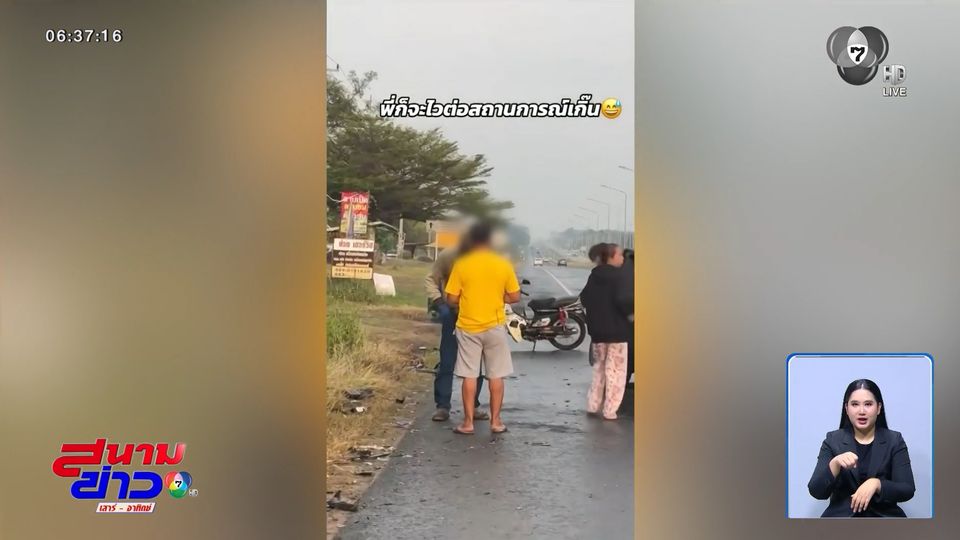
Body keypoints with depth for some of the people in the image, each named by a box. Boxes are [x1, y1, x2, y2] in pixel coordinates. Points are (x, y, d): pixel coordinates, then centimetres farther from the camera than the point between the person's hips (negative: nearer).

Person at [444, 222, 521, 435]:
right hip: (495, 326, 1)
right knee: (496, 375, 9)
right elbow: (514, 297, 1)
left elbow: (451, 299, -5)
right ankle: (495, 421, 12)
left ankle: (468, 422, 7)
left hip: (468, 327, -1)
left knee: (469, 376, 5)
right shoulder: (503, 264, -4)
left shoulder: (461, 264, -7)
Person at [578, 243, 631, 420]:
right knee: (615, 370, 1)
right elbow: (622, 300, -25)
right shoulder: (617, 275, -15)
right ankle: (610, 410, 0)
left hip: (597, 329, 7)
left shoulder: (594, 275, 7)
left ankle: (593, 405, 21)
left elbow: (584, 297, 12)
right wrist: (629, 312, -8)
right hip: (616, 329, -7)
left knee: (599, 367, 20)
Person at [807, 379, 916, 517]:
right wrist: (835, 464, -19)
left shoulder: (894, 441, 5)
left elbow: (908, 490, -2)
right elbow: (816, 491, -3)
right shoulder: (833, 440, 4)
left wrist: (876, 484, -19)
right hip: (841, 515, -1)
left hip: (884, 515, 1)